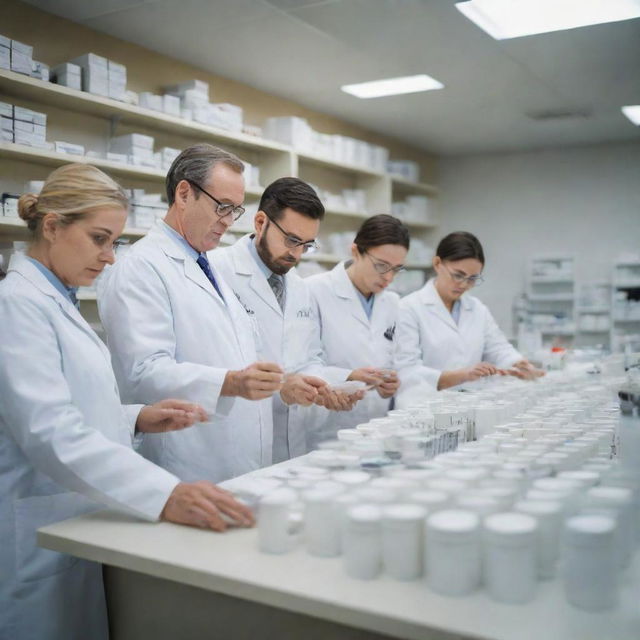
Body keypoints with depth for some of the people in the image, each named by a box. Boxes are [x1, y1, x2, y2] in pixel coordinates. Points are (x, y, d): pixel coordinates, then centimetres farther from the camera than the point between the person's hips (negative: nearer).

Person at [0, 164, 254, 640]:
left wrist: (135, 420, 0)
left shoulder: (57, 302, 12)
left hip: (79, 526, 9)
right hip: (42, 541, -9)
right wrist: (164, 496, -38)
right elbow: (50, 432, -28)